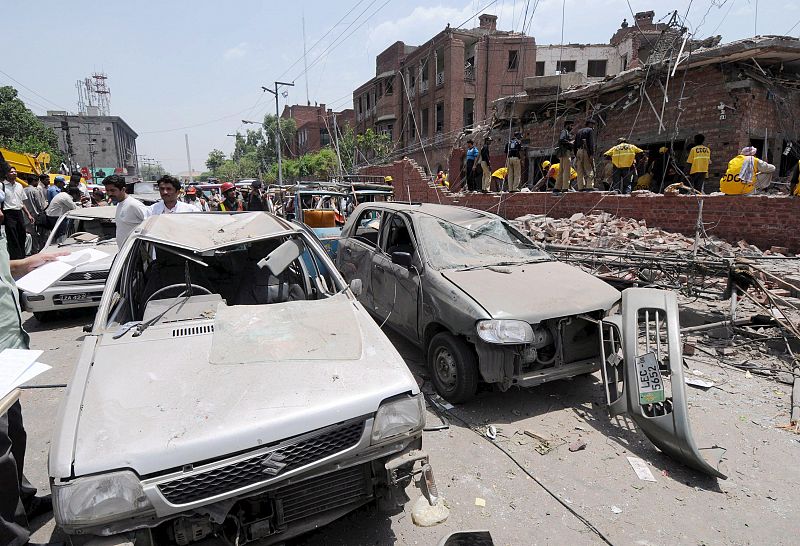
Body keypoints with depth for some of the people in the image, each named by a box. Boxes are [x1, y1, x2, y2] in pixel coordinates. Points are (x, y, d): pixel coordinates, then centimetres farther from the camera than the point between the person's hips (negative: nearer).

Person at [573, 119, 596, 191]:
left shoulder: (578, 132, 23)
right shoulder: (590, 130, 2)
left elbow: (575, 144, 19)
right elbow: (591, 143, -11)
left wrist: (576, 155, 19)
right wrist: (592, 154, -16)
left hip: (579, 151, 6)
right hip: (586, 151, -6)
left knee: (580, 171, 5)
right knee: (590, 170, -7)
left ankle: (581, 187, 2)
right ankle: (589, 186, -14)